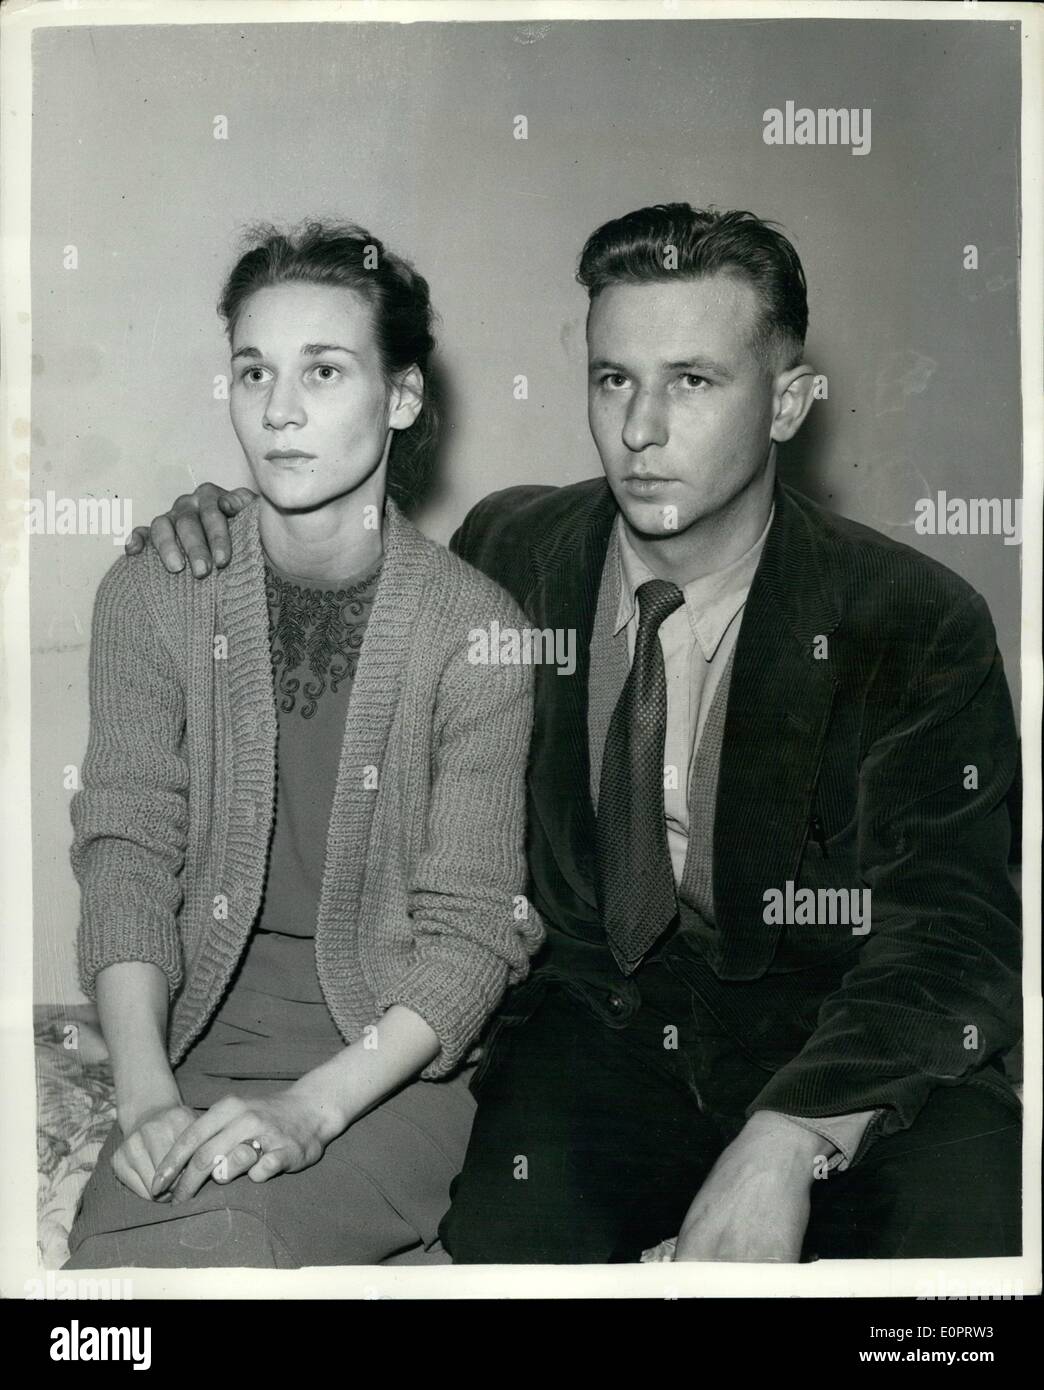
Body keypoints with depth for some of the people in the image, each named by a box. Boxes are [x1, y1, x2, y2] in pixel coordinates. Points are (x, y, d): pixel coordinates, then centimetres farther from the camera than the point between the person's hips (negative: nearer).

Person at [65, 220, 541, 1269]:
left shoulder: (473, 626, -7)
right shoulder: (151, 595, 0)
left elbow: (470, 928, -8)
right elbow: (127, 856, -4)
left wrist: (311, 1106, -21)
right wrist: (146, 1093, -19)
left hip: (398, 1056, -2)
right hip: (202, 1034, 3)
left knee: (202, 1245, -26)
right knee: (112, 1244, -24)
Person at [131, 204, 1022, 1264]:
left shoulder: (919, 625, -7)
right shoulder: (510, 551, 2)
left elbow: (953, 930, -13)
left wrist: (789, 1140, -30)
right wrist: (225, 538, 1)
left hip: (832, 1043, 0)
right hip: (594, 1027, 1)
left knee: (970, 1212, -29)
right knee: (502, 1236, -28)